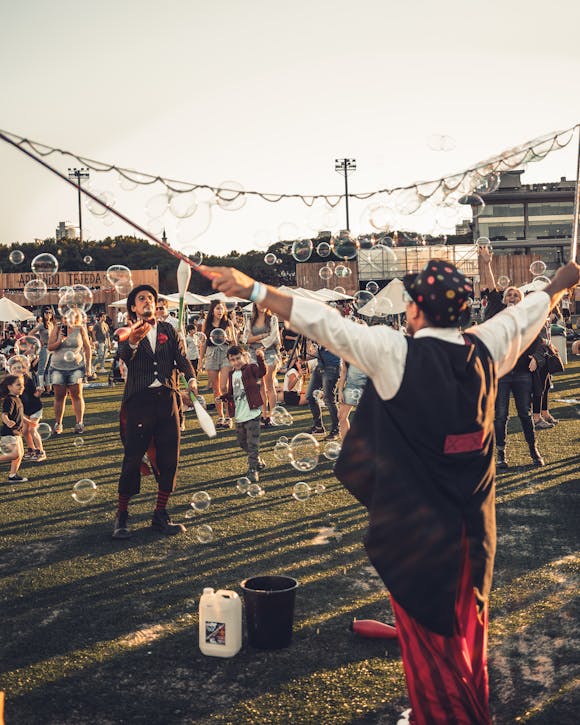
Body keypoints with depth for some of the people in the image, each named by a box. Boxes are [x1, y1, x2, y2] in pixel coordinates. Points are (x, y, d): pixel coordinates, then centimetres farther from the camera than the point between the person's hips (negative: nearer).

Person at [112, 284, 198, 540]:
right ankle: (121, 517, 9)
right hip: (139, 401, -3)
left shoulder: (168, 329, 15)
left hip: (167, 398, 4)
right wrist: (133, 341, -41)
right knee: (133, 458, -4)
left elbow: (181, 357, 4)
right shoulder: (126, 333, 4)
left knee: (169, 458, 5)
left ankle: (160, 515, 17)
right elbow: (124, 356, -17)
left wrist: (191, 379, -17)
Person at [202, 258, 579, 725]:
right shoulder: (485, 348, -2)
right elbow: (530, 311, 16)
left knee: (426, 629, 11)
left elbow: (325, 324, -22)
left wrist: (255, 290, -21)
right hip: (473, 523, 6)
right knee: (469, 625, 22)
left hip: (415, 524, -5)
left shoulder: (397, 353, -17)